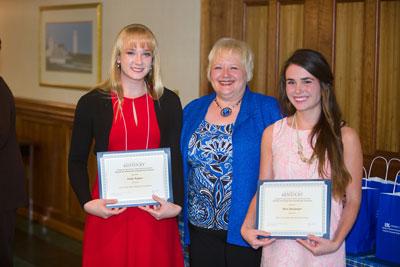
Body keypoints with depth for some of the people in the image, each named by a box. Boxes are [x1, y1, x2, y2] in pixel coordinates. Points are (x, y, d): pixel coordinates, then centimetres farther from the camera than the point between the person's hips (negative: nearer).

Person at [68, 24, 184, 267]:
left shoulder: (168, 102, 4)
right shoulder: (92, 103, -1)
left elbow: (175, 158, 4)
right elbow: (77, 161, 4)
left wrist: (176, 204, -9)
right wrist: (88, 202, -10)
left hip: (155, 213, 1)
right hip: (108, 212, -1)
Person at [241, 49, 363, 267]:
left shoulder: (345, 137, -6)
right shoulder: (272, 133, 2)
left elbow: (352, 200, -3)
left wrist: (336, 242, -16)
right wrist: (247, 227, -9)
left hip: (322, 248, -2)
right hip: (278, 246, 2)